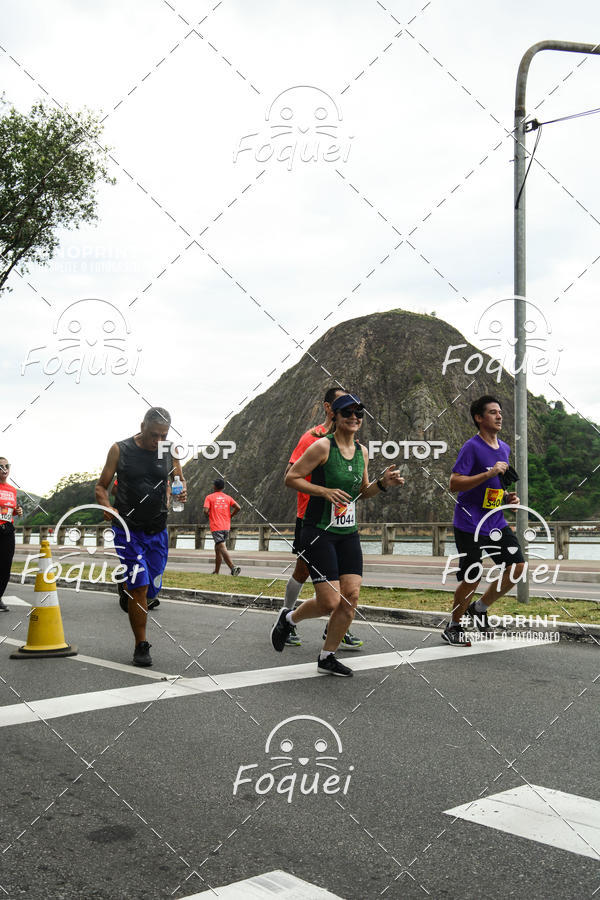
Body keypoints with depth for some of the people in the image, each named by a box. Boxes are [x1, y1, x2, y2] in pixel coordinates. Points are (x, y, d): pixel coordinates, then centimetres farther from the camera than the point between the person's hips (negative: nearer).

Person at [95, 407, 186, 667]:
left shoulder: (170, 452, 3)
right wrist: (107, 507, -18)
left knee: (151, 590, 9)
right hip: (127, 529, -3)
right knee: (139, 587, -12)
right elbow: (101, 486, 3)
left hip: (157, 531, 4)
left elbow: (179, 480, 17)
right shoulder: (120, 450, -4)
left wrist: (181, 491, -8)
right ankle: (141, 646, 2)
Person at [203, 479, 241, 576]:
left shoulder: (209, 497, 0)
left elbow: (206, 510, -13)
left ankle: (233, 567, -31)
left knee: (222, 549, -14)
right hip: (226, 527, 5)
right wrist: (230, 516, 12)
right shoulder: (228, 497, 10)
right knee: (217, 549, 17)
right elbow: (238, 507, -1)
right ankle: (216, 572, 21)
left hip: (216, 527, -5)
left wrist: (208, 517, 8)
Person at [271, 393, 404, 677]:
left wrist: (383, 483, 2)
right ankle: (289, 619, 21)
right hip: (319, 533, -6)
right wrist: (325, 491, -20)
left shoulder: (362, 451, 10)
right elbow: (291, 478, -10)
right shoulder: (323, 446, -10)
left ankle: (327, 657, 15)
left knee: (351, 597, -1)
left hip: (348, 533, 7)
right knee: (330, 602, -10)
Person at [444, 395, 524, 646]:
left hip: (496, 522, 8)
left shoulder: (504, 448, 12)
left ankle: (479, 609, 20)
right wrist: (489, 473, -26)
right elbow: (454, 484, -20)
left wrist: (508, 497, 6)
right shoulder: (471, 447, -13)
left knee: (517, 565, 1)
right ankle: (453, 627, 17)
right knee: (472, 578, -5)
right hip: (469, 524, -7)